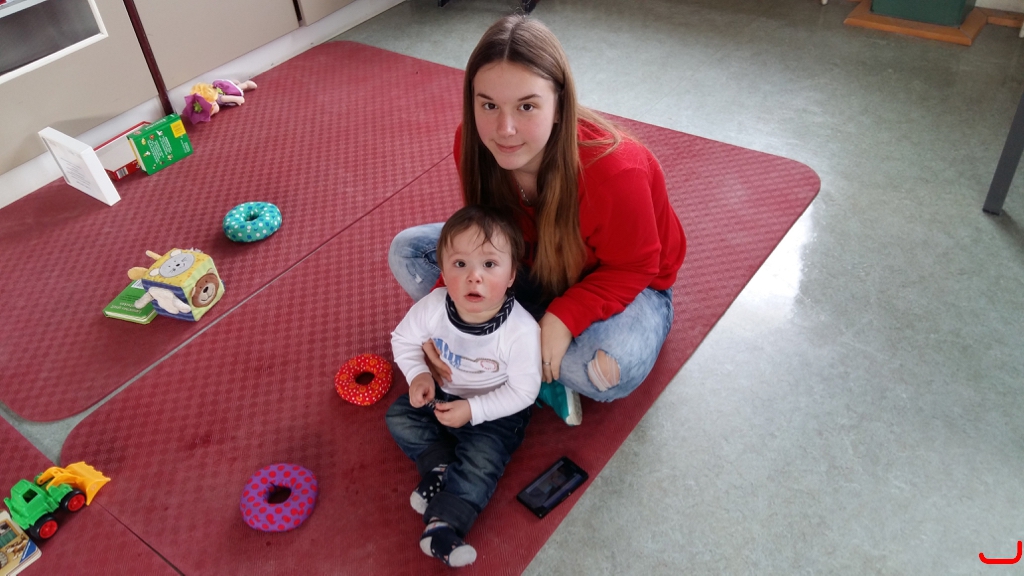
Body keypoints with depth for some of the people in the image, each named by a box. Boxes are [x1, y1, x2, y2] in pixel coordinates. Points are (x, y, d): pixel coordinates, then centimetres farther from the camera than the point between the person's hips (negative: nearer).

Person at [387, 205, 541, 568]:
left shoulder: (520, 331, -33)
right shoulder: (433, 307, -23)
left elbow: (523, 391, -22)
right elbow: (404, 339, -2)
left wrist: (472, 410, -26)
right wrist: (418, 375, -18)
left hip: (495, 411, -5)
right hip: (443, 394, 5)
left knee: (480, 461, -21)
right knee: (399, 416, -4)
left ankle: (443, 524, -13)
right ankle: (441, 464, -4)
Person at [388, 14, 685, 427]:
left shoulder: (614, 169, -37)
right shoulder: (474, 144, -21)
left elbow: (632, 268, -22)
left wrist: (564, 318, -35)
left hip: (623, 282, -5)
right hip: (534, 264, 5)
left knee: (611, 370, -38)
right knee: (407, 250, -7)